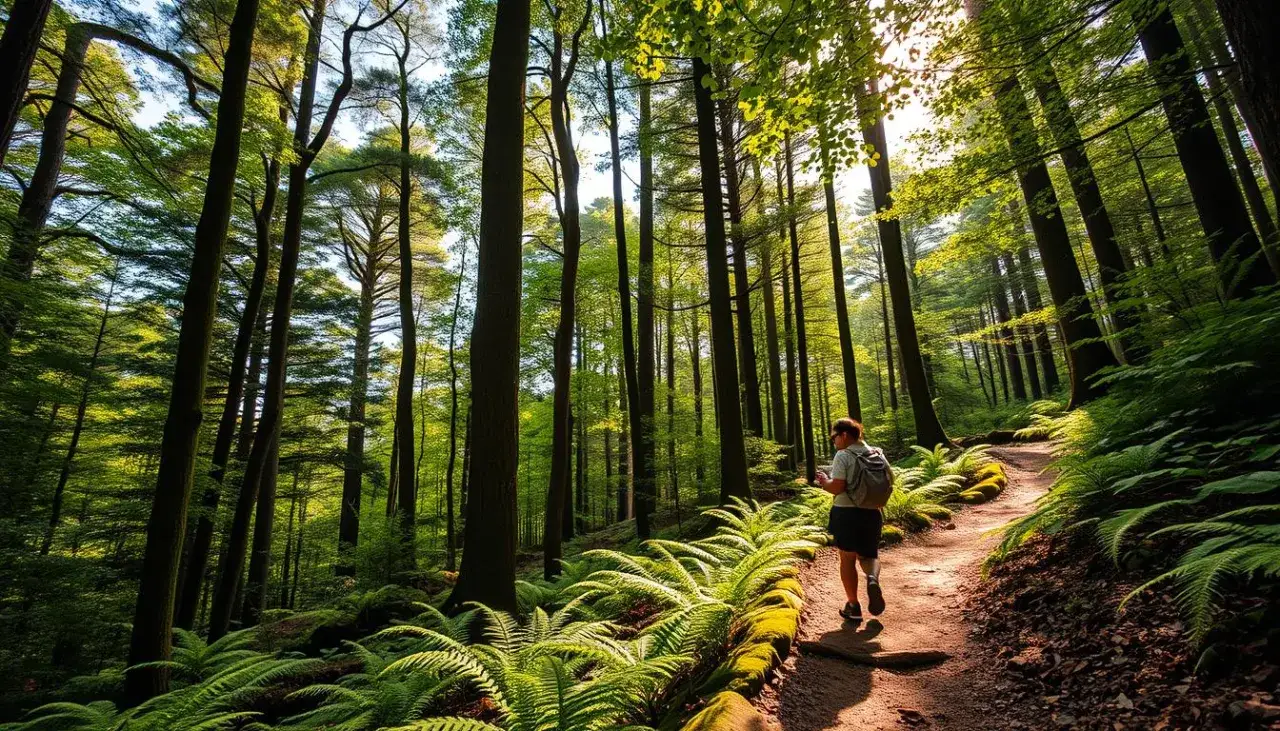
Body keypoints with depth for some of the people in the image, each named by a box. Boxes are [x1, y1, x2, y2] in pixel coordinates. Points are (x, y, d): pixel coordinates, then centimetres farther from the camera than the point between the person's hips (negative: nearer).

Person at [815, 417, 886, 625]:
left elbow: (837, 487, -20)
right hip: (871, 514, 5)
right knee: (869, 555, 20)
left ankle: (853, 606, 16)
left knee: (848, 559, 10)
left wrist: (824, 481, -1)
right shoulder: (876, 454, 6)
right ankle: (873, 578, -12)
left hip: (846, 512, -5)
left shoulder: (843, 456, -13)